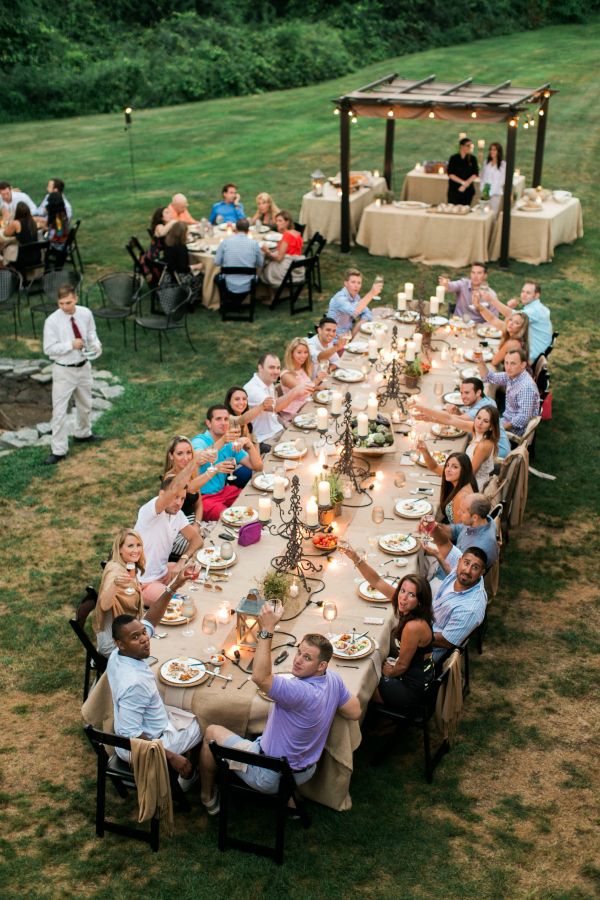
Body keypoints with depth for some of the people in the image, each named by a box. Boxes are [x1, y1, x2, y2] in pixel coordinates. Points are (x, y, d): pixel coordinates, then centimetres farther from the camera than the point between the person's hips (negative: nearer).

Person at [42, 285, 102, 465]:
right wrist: (71, 345, -27)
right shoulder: (52, 321, -20)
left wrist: (96, 344, -15)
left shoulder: (86, 313, -9)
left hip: (83, 367, 5)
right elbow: (48, 349, -16)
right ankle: (59, 450, 4)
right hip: (63, 370, -5)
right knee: (59, 411, -4)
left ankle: (83, 434, 49)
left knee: (85, 404, 24)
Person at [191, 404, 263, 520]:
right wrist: (222, 441, -52)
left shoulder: (231, 444, 7)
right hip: (202, 497, -7)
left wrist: (249, 444, -18)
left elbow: (257, 467, 0)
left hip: (223, 491, 7)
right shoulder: (199, 441, -12)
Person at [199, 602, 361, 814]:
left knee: (212, 732, 11)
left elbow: (260, 677, -48)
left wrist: (267, 630, -49)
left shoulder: (302, 692, -37)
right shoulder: (334, 679, -13)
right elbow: (355, 712, 1)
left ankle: (207, 798, 31)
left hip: (269, 778, -8)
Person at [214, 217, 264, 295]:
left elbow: (217, 262, 1)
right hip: (247, 287, 0)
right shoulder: (254, 244, -6)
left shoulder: (225, 242, -7)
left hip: (229, 286, 0)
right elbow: (260, 264, 6)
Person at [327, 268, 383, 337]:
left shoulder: (355, 296, 5)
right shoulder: (339, 298, -22)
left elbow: (368, 314, 6)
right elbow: (354, 312, -40)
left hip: (349, 334, 8)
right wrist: (371, 294, -42)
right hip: (338, 339, -8)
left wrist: (358, 326, -13)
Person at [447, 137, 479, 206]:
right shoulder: (454, 158, 0)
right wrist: (463, 182, -13)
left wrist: (465, 184, -11)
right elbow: (450, 174, -5)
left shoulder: (472, 159, 5)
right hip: (454, 189, -2)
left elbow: (475, 174, 1)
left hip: (468, 189, 2)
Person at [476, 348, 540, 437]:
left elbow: (523, 418, -28)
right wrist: (480, 361, -6)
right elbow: (488, 377, 10)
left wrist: (503, 427, -21)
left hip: (517, 429, -8)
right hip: (506, 420, 8)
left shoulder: (527, 386, -28)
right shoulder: (511, 376, -2)